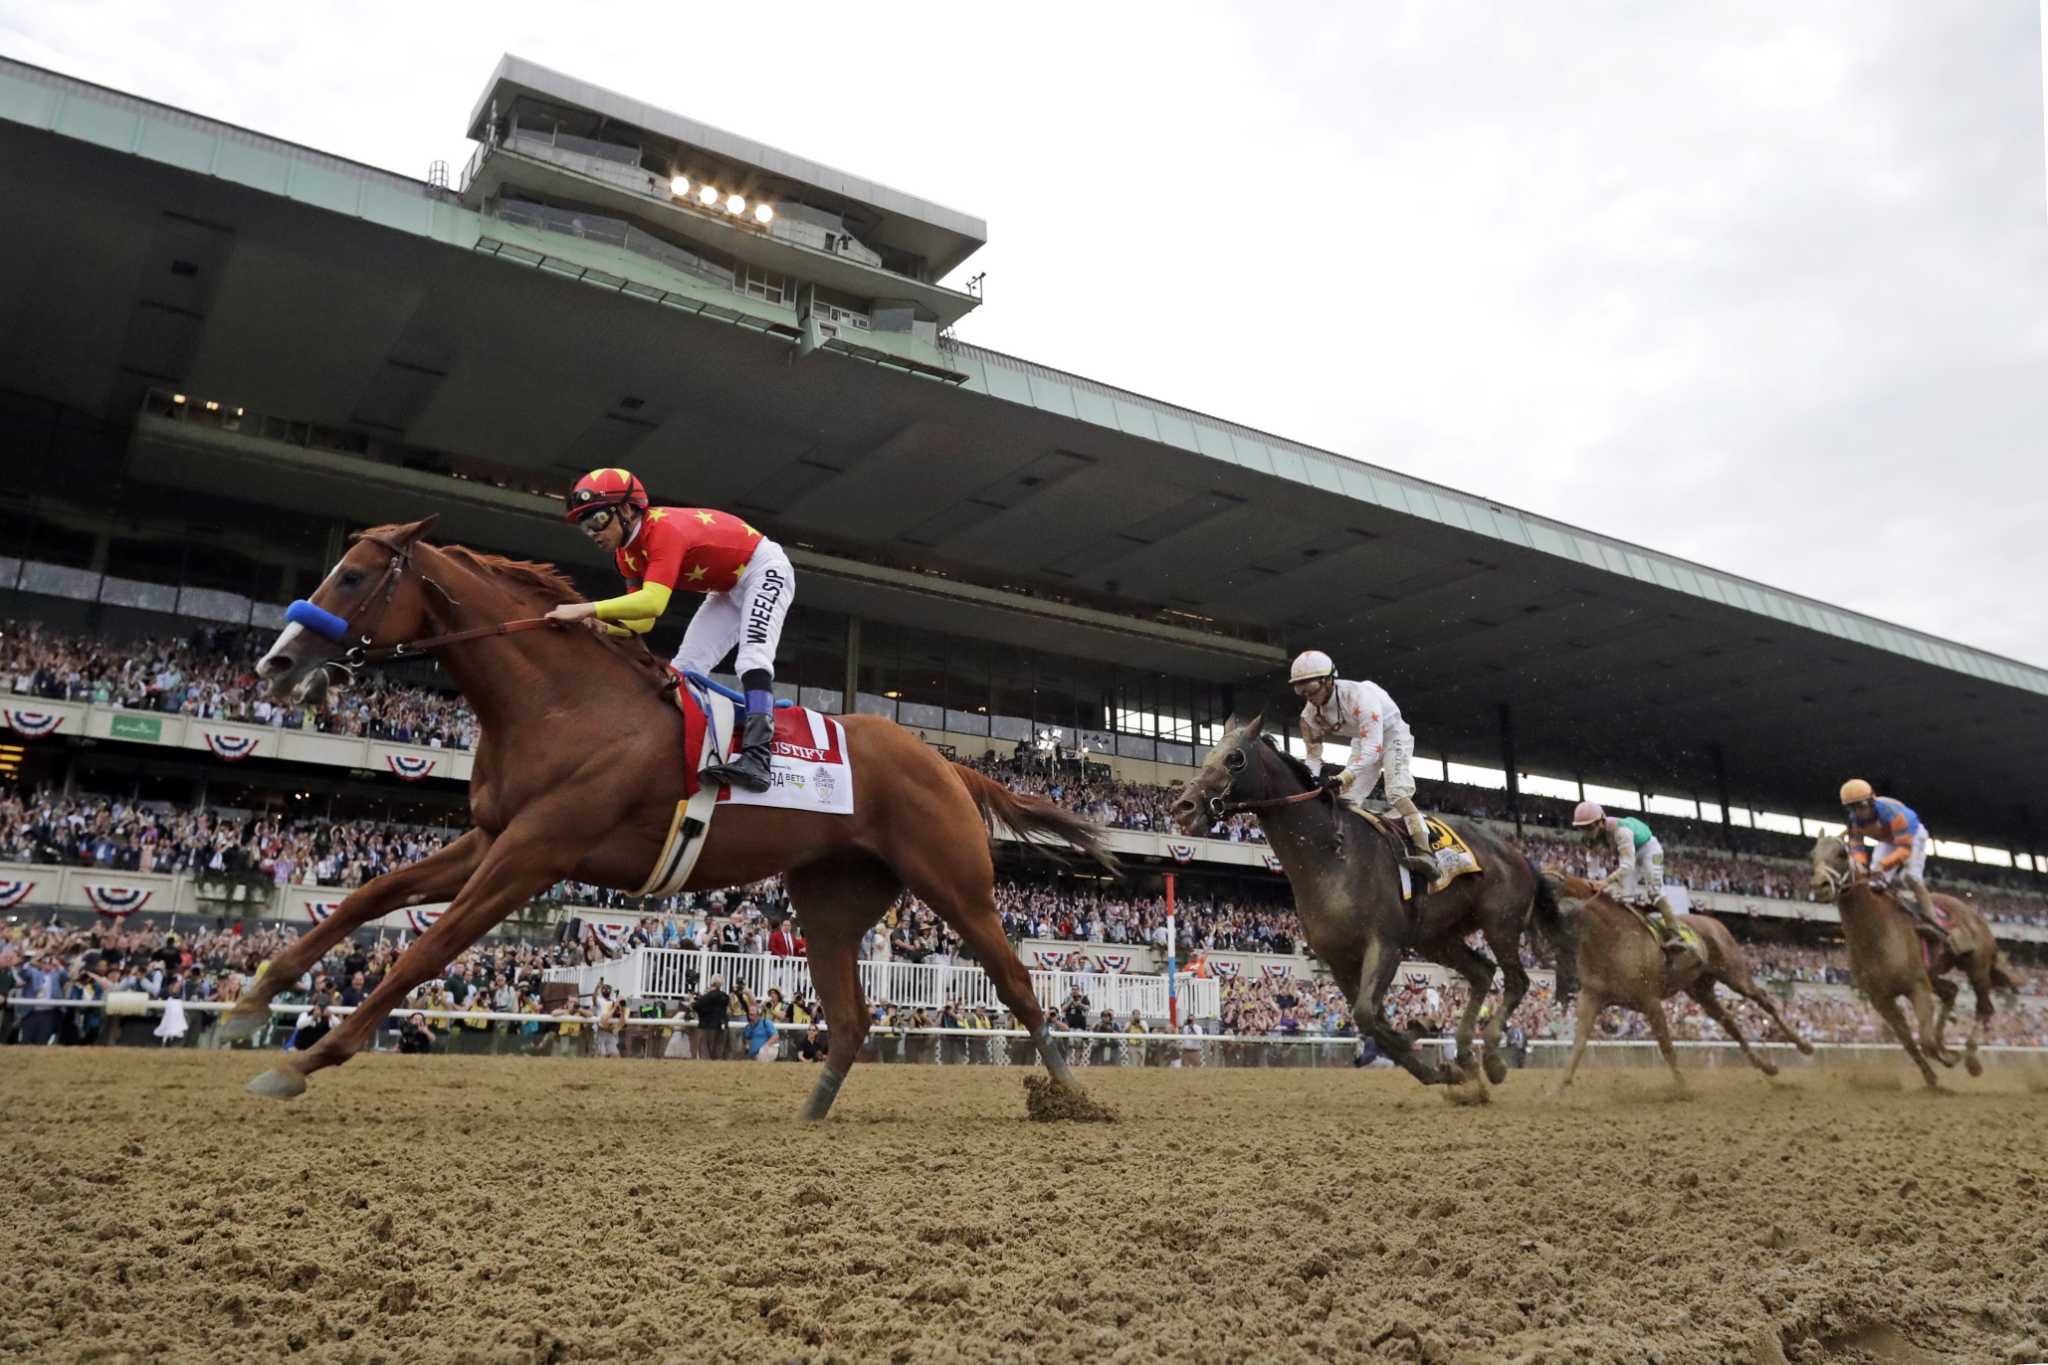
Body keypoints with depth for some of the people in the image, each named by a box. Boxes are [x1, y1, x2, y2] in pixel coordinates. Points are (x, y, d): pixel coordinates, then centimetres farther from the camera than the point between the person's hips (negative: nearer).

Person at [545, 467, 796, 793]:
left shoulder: (664, 529, -33)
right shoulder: (626, 554, -4)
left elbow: (652, 603, -46)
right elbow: (643, 621, -7)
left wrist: (586, 609, -48)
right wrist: (603, 625, -25)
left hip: (764, 569, -10)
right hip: (726, 589, 10)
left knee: (752, 655, -26)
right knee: (684, 668, 2)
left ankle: (757, 756, -37)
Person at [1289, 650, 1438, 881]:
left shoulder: (1358, 696, -38)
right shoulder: (1310, 715, -16)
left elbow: (1372, 748, -43)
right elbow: (1313, 754, -5)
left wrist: (1344, 777, -54)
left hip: (1391, 733, -7)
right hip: (1363, 740, 7)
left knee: (1397, 793, -24)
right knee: (1346, 800, -3)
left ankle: (1424, 853, -30)